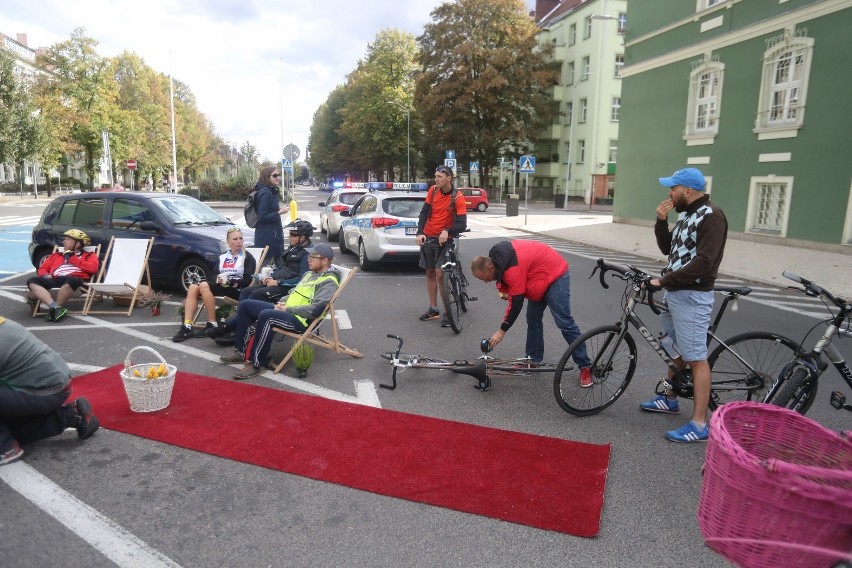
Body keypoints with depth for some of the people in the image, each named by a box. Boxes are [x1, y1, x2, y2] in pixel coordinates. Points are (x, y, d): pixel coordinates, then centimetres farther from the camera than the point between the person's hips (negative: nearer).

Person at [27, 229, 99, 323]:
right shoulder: (56, 256, 36)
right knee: (32, 281, -22)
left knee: (71, 280, -40)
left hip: (74, 279, -5)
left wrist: (73, 259, 6)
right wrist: (45, 275, 5)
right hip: (55, 280, 5)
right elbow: (42, 268, 30)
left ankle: (54, 309, -32)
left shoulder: (88, 255, 20)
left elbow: (93, 268, 0)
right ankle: (54, 307, -40)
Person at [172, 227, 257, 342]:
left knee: (204, 285, -28)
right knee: (193, 287, -20)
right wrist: (219, 279, -9)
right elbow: (215, 274, 15)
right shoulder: (222, 256, 19)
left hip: (237, 289, -6)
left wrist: (230, 281, -19)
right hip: (221, 286, 6)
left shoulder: (248, 257, 2)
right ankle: (187, 327, -27)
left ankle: (213, 324, -27)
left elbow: (248, 280, -8)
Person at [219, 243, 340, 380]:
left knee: (266, 315, -36)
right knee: (245, 305, 5)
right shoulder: (310, 273, 19)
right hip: (285, 311, 10)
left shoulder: (329, 282, -12)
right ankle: (242, 351, 8)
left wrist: (288, 309, -16)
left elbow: (315, 310, -23)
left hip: (301, 320, -10)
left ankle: (256, 364, -26)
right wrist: (282, 302, 5)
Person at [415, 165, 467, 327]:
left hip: (445, 240, -5)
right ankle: (433, 309, 21)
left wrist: (447, 232, -38)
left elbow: (462, 224, -21)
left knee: (440, 273, -14)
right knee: (430, 273, 10)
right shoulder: (433, 190, -3)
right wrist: (420, 233, -17)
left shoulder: (458, 198, -15)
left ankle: (447, 312, -3)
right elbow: (424, 213, -3)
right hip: (428, 237, 5)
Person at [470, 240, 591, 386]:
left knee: (564, 323, -11)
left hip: (556, 275, -10)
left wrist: (502, 330, -21)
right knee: (533, 319, 10)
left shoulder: (513, 268, -33)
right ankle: (534, 360, 20)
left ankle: (585, 366, -3)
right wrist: (505, 290, -7)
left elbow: (516, 303, -28)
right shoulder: (496, 258, -6)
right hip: (541, 276, 10)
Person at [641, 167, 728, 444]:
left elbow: (703, 262, -25)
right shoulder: (686, 215, 13)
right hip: (674, 291, 10)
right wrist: (661, 221, 1)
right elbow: (668, 249, 15)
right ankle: (669, 399, 36)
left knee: (696, 358, -6)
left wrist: (664, 280, -23)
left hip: (693, 296, -10)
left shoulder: (711, 216, -17)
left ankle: (699, 424, 0)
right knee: (675, 349, 20)